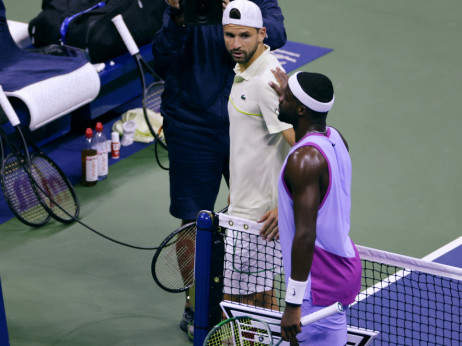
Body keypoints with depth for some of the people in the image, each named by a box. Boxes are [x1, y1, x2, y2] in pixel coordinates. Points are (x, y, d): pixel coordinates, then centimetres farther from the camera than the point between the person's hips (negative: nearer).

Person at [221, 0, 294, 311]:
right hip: (246, 203, 10)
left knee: (236, 298, -5)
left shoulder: (267, 81, -21)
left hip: (260, 213, -10)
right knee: (260, 293, 16)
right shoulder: (245, 70, 10)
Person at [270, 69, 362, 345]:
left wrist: (293, 303, -25)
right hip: (343, 265, 10)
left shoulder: (304, 160, -23)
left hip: (320, 282, -10)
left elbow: (305, 235, -27)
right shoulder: (335, 138, 5)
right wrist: (291, 98, 42)